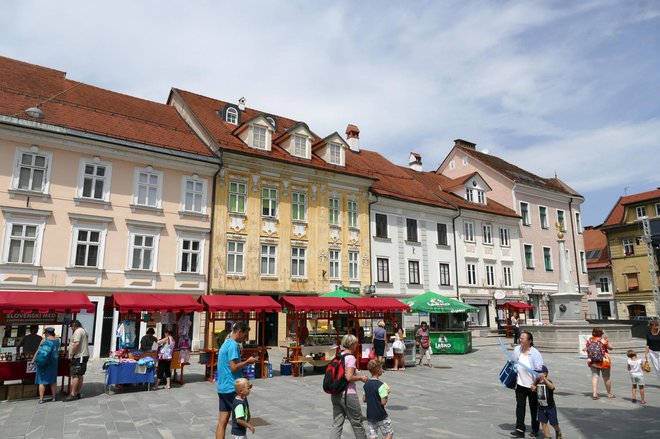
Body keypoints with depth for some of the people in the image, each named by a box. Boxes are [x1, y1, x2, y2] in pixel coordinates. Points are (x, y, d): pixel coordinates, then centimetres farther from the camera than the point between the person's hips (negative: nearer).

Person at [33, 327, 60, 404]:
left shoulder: (44, 340, -7)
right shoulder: (57, 340, 4)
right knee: (53, 381, 13)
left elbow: (38, 351, -7)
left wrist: (33, 361, -3)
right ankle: (53, 397, 18)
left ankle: (41, 399, 3)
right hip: (53, 362, 4)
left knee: (42, 381, 4)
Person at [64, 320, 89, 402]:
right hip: (84, 356, 10)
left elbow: (77, 343, -24)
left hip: (78, 357, -10)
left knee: (75, 375, -8)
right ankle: (78, 393, 18)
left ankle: (73, 394, -6)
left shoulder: (78, 331, -13)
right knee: (80, 375, 13)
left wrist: (71, 354, -15)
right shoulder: (84, 331, 19)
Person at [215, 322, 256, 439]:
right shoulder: (234, 345, -15)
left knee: (222, 421, 7)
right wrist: (247, 362, -8)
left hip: (222, 388, 9)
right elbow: (234, 367, -20)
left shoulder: (225, 344, 15)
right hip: (232, 388, -9)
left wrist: (244, 363, 14)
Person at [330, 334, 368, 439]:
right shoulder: (350, 357, -15)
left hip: (335, 394, 7)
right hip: (348, 394, -7)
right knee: (357, 422, 13)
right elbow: (349, 377, -22)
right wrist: (361, 377, -6)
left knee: (337, 424, 10)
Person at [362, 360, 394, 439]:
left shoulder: (366, 384, 3)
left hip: (370, 415, 6)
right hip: (380, 416, -6)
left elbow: (364, 399, 8)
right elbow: (383, 402, -20)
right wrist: (387, 393, -5)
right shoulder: (380, 385, -19)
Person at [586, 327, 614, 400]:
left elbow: (586, 349, 3)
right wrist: (606, 340, 4)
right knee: (606, 377, 14)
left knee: (594, 376, 4)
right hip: (603, 361, -2)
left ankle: (594, 394, -5)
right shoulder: (603, 340, -12)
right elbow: (611, 347, -3)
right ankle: (609, 393, 30)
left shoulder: (589, 340, -1)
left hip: (593, 361, 3)